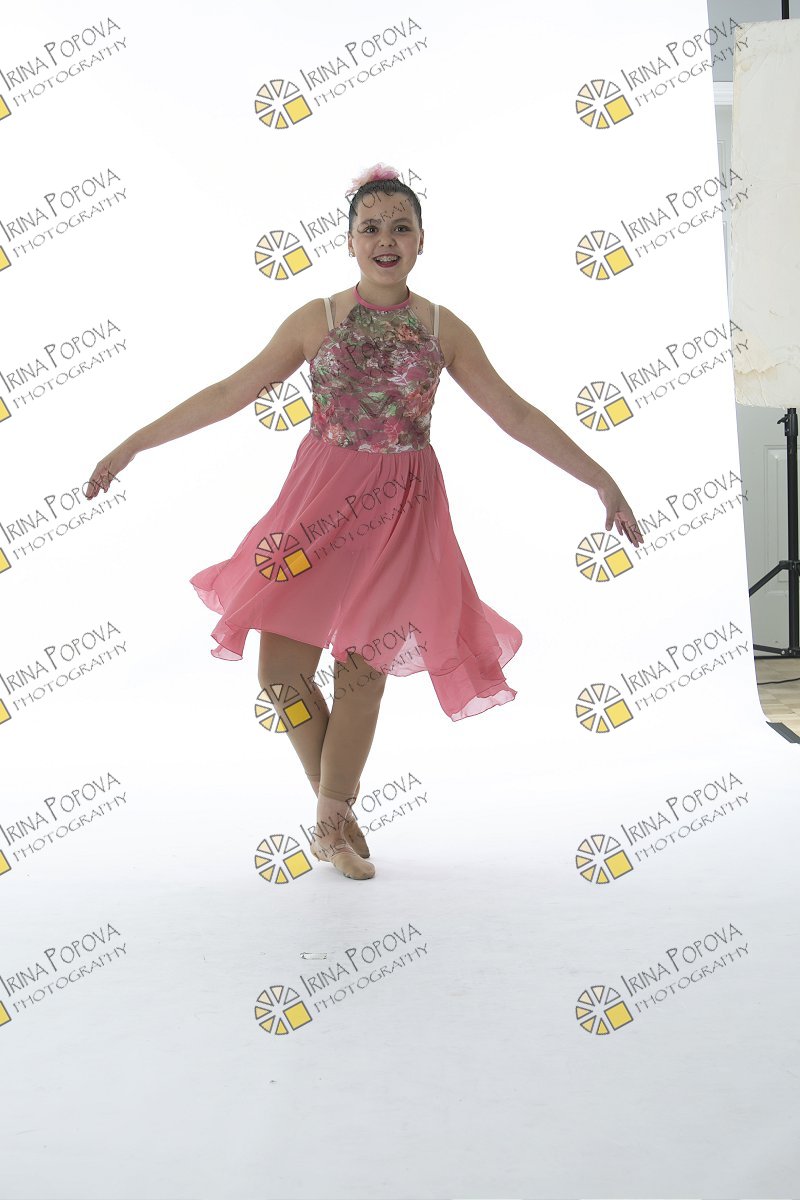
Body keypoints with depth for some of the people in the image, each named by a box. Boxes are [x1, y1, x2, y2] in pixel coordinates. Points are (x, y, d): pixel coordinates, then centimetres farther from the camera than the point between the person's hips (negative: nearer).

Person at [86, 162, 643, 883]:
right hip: (320, 499, 0)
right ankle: (336, 810, 20)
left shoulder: (444, 330, 3)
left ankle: (333, 822, 21)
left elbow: (515, 414, 6)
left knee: (364, 670, 2)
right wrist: (135, 444, 4)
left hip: (402, 510, 0)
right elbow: (230, 394, 5)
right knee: (281, 670, -4)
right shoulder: (318, 320, 2)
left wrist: (601, 479, 4)